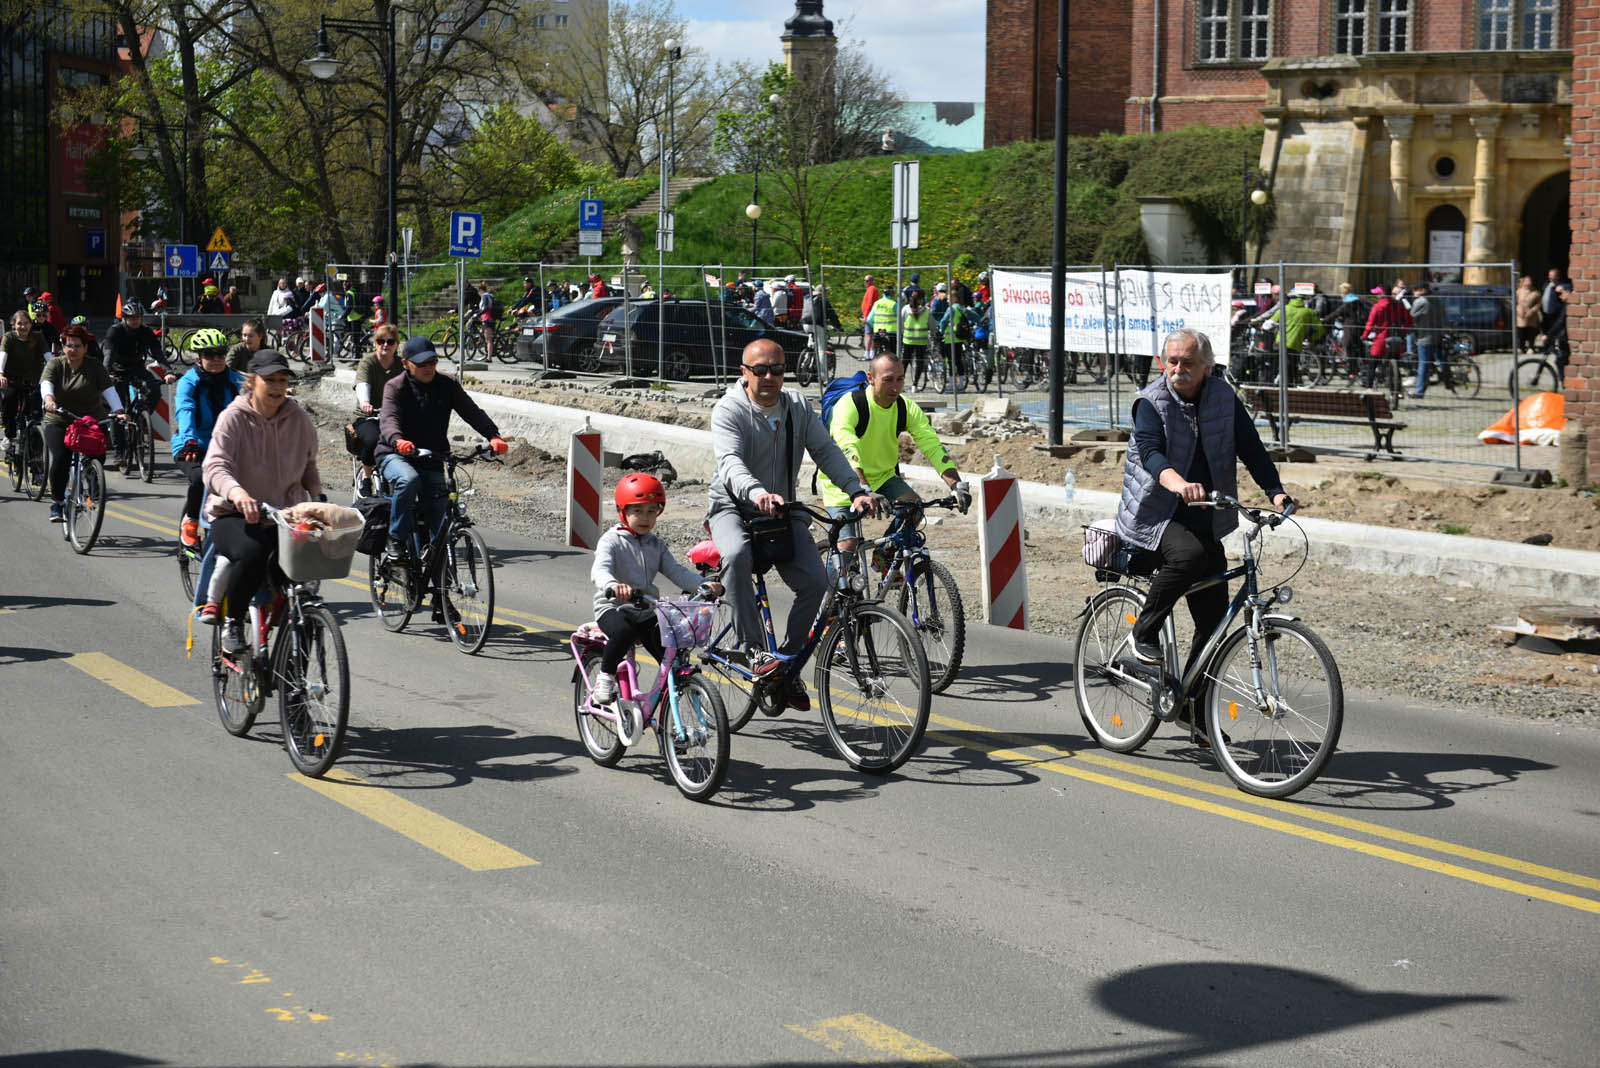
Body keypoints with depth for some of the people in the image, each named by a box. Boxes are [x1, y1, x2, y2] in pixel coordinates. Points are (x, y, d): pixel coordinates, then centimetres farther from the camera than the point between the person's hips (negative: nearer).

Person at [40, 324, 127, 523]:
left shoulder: (94, 368, -1)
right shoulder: (55, 365, 1)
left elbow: (108, 389, -13)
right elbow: (46, 383, -18)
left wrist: (118, 411, -30)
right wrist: (48, 398, -41)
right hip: (58, 422, 0)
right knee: (60, 459, -18)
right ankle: (56, 502, -6)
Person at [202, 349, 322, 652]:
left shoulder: (298, 419, 4)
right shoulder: (234, 417, -9)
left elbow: (309, 465, 23)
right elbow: (215, 465, -25)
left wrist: (318, 496, 9)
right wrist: (237, 492, -44)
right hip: (234, 516, -4)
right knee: (252, 554, -36)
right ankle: (232, 622, -11)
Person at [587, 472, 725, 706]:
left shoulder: (656, 545, 12)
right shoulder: (612, 541, -6)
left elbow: (676, 571, 2)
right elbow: (600, 569, -25)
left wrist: (703, 585, -17)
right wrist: (613, 585, -49)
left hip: (646, 611, 5)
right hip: (613, 608, -5)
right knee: (625, 631, -38)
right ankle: (605, 678, -15)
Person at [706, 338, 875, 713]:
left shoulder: (798, 406, 2)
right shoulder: (729, 410, -13)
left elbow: (826, 450, -4)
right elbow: (730, 462, -29)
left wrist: (856, 491, -20)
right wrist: (758, 493, -49)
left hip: (782, 512, 4)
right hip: (733, 506, -4)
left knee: (815, 580, -16)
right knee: (737, 555, -38)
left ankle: (788, 661, 1)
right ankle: (756, 650, -32)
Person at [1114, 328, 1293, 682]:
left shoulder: (1224, 397, 2)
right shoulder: (1151, 402, -11)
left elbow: (1251, 447, 0)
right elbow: (1149, 451, -28)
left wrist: (1276, 492, -17)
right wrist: (1176, 483, -49)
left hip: (1206, 520, 5)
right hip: (1156, 516, -5)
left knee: (1214, 619, 0)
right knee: (1190, 554, -36)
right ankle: (1143, 633, -18)